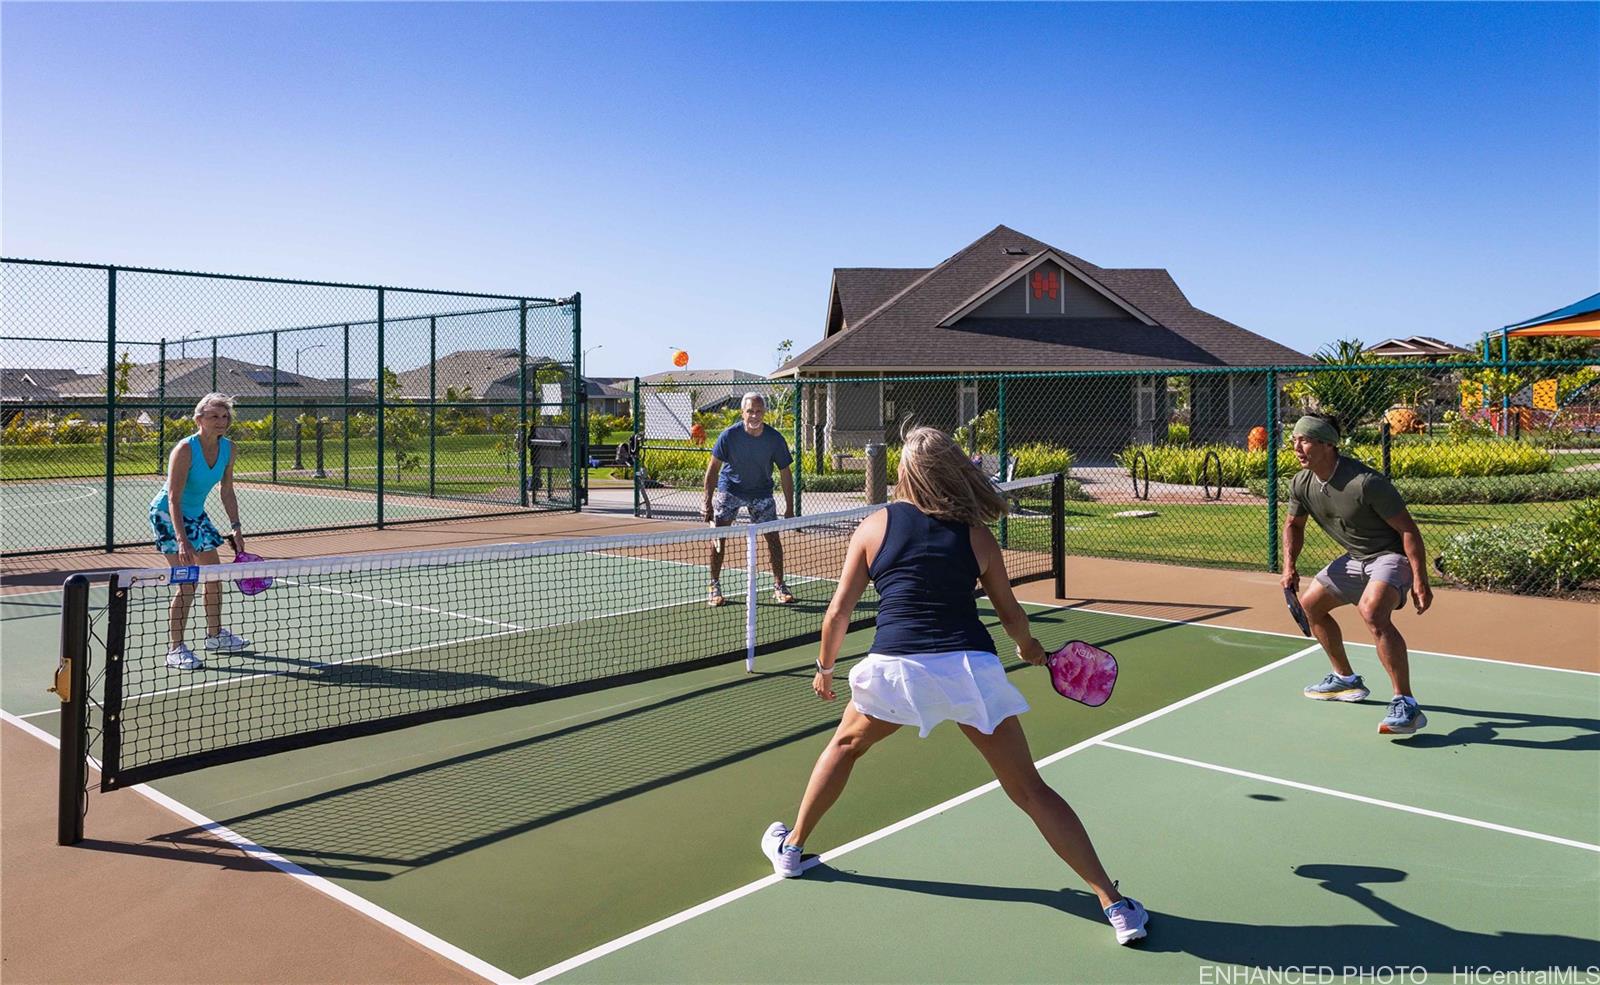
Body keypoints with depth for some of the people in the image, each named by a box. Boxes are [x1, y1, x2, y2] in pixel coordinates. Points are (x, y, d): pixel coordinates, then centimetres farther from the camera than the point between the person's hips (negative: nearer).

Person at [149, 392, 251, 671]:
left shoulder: (228, 448, -5)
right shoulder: (184, 450, -26)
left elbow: (227, 492, 5)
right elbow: (174, 499, -29)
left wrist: (236, 528, 2)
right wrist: (182, 540, -36)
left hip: (196, 514, 8)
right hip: (167, 515, -8)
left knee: (214, 575, 12)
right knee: (187, 582, -15)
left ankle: (215, 635, 29)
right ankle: (175, 649, -8)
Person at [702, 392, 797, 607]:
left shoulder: (775, 439, -18)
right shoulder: (729, 436, -21)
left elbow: (785, 473, -8)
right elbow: (713, 469, -14)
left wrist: (790, 508, -9)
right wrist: (707, 503, -19)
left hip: (761, 492, 1)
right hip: (729, 489, -1)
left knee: (773, 537, -3)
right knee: (718, 535, -10)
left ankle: (779, 587, 11)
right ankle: (715, 588, 1)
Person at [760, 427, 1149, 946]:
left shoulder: (874, 526, 6)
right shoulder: (976, 535, 8)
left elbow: (838, 613, 6)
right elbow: (1011, 614, 16)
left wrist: (825, 667, 23)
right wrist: (1030, 648, 38)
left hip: (896, 668, 0)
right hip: (970, 666, 1)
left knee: (846, 744, 29)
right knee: (1030, 790, 10)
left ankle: (791, 846, 41)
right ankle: (1114, 902, 10)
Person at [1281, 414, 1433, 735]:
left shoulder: (1365, 482, -29)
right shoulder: (1301, 484, -5)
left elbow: (1408, 528, -23)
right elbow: (1294, 525, 14)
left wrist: (1421, 581, -24)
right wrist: (1289, 566, -1)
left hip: (1392, 555, -9)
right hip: (1355, 558, 9)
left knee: (1372, 612, -35)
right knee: (1309, 605, 16)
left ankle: (1406, 705, -30)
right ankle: (1346, 679, 34)